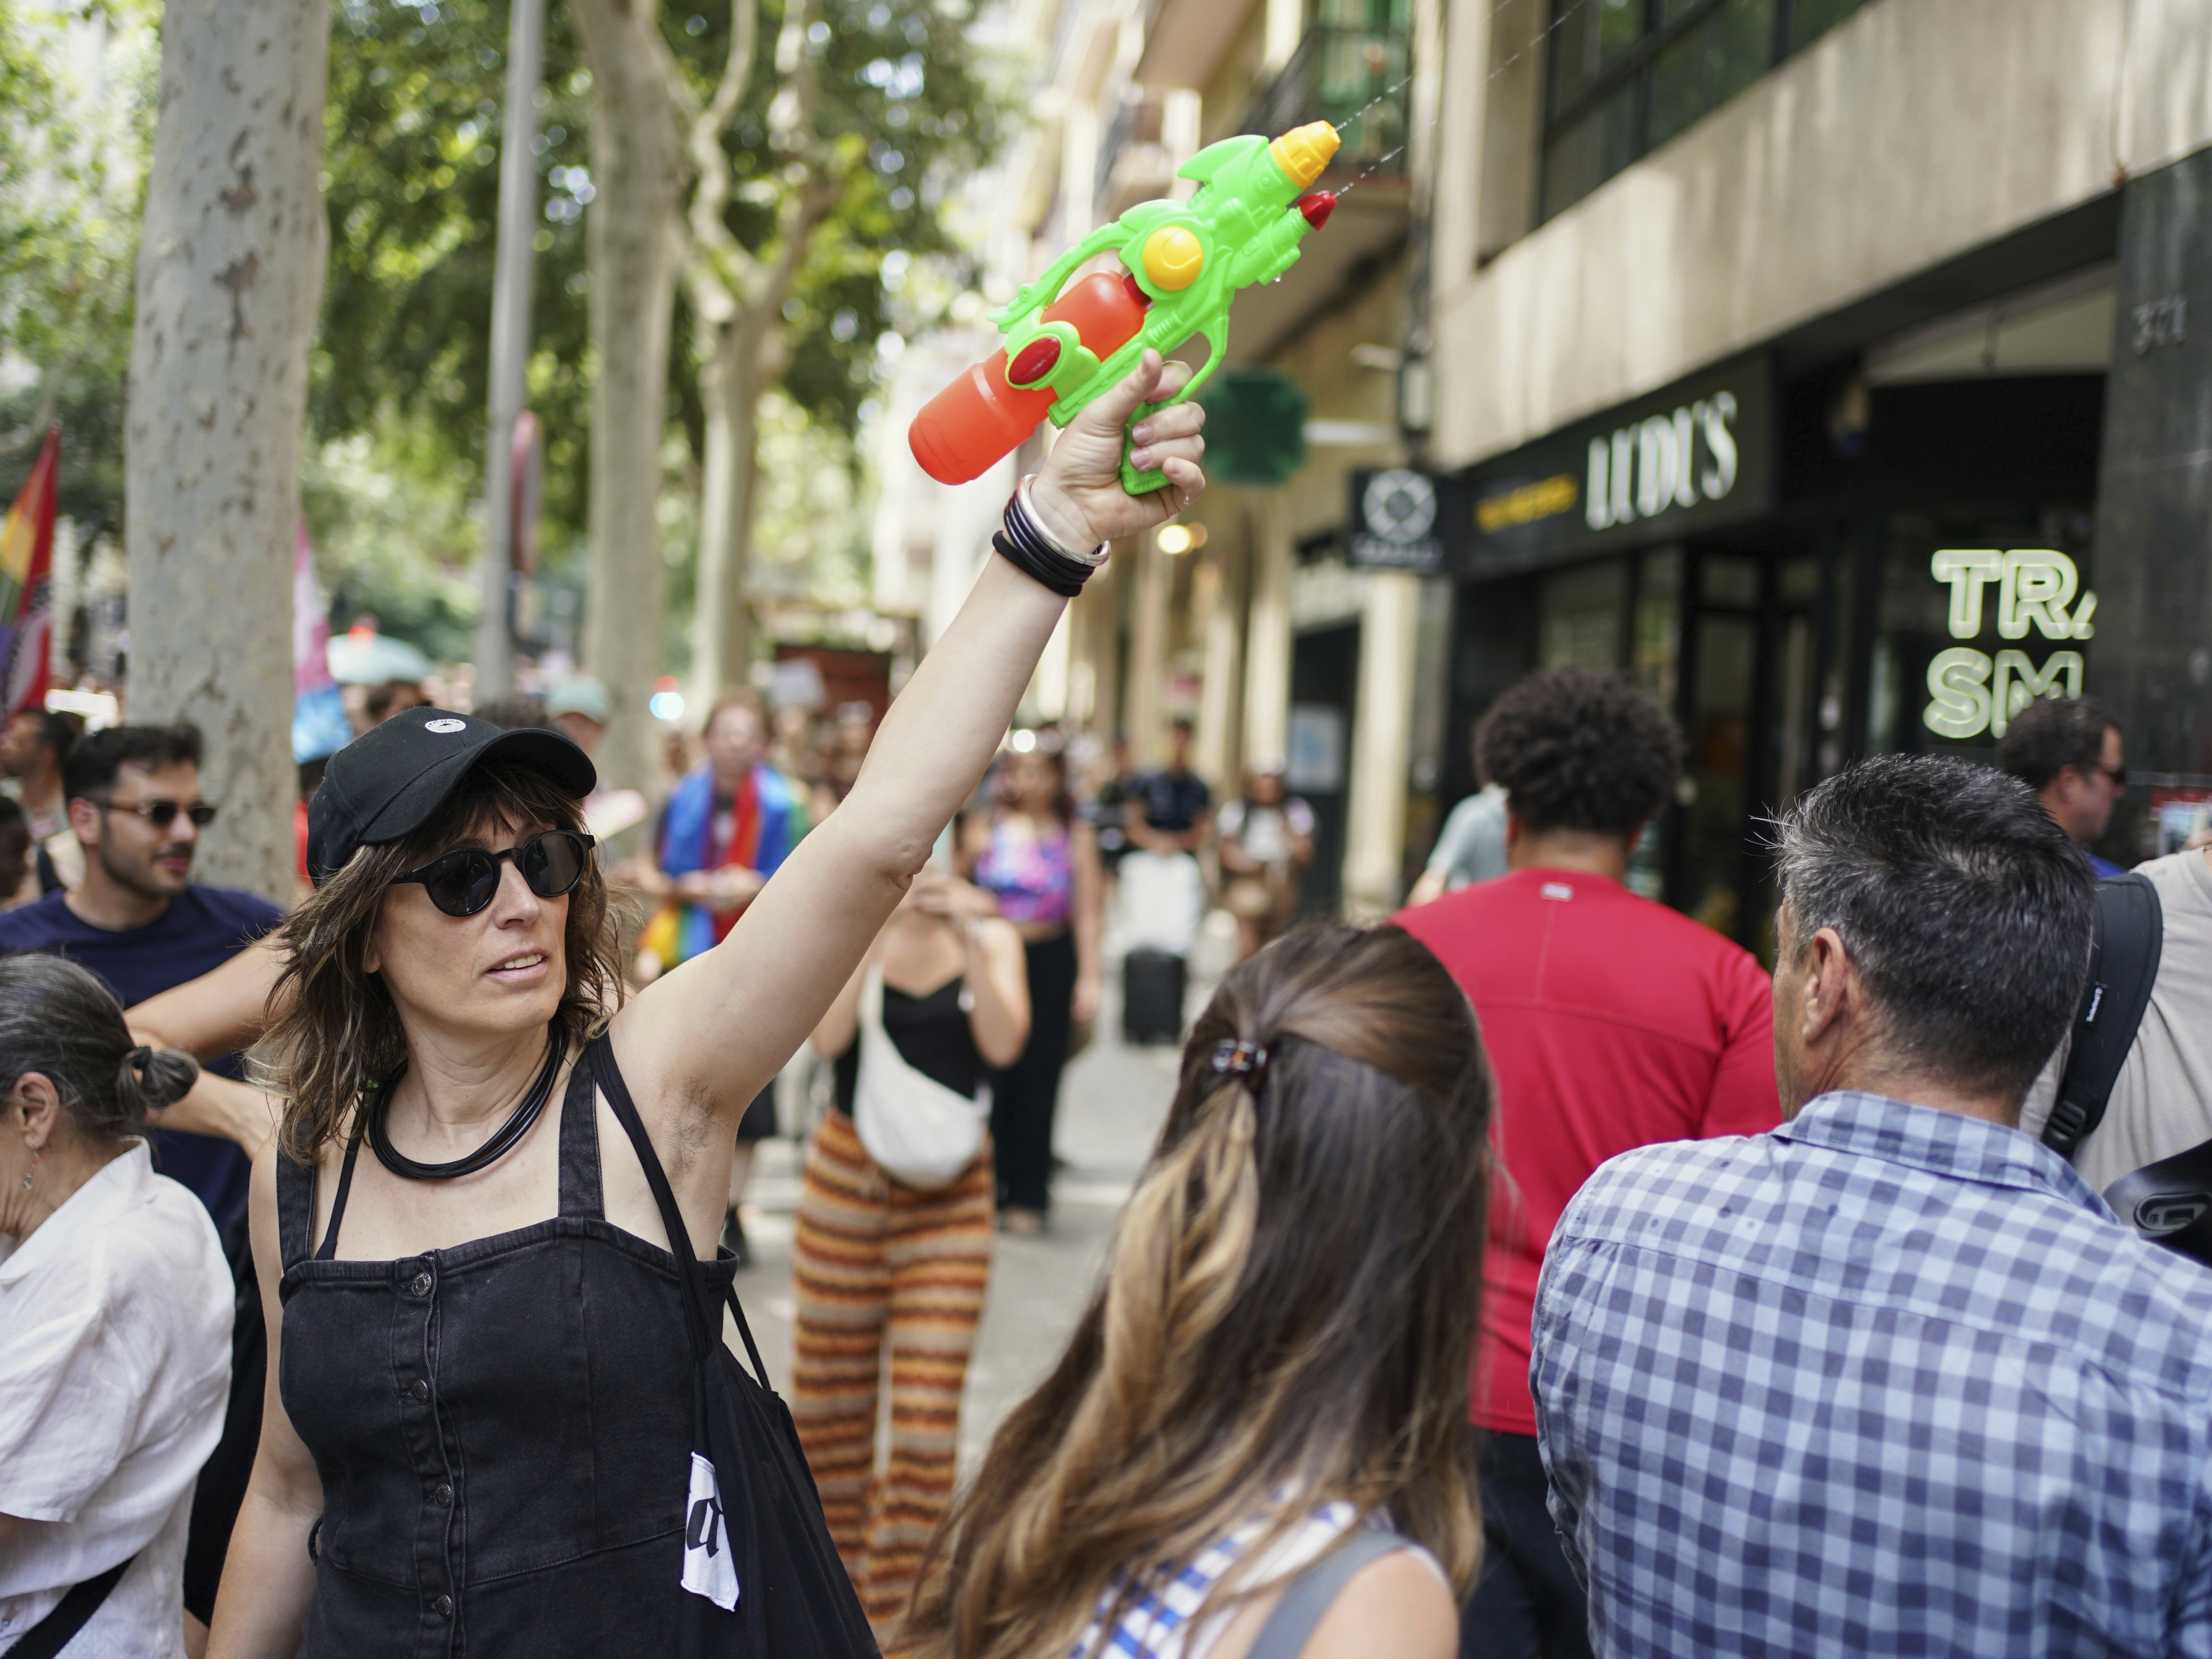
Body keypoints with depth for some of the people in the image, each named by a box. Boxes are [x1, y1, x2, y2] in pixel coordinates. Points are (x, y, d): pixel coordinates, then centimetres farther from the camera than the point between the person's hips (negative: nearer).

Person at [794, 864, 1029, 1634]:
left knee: (928, 1418, -4)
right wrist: (881, 924, -22)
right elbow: (827, 1037, -18)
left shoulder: (990, 935, 2)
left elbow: (1004, 1045, -13)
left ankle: (893, 1620, 5)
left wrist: (970, 940, -21)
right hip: (848, 1179, 0)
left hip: (951, 1195, 0)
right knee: (831, 1401, 11)